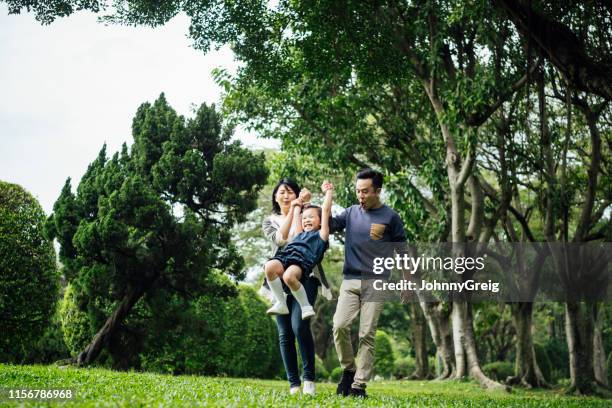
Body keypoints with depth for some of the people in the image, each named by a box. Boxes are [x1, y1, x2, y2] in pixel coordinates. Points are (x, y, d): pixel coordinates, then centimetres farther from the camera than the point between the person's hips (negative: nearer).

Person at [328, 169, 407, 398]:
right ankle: (348, 370, 8)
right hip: (350, 280, 3)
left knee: (367, 334, -4)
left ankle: (359, 384, 0)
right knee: (340, 326, -13)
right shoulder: (351, 213, 11)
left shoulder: (390, 217, 2)